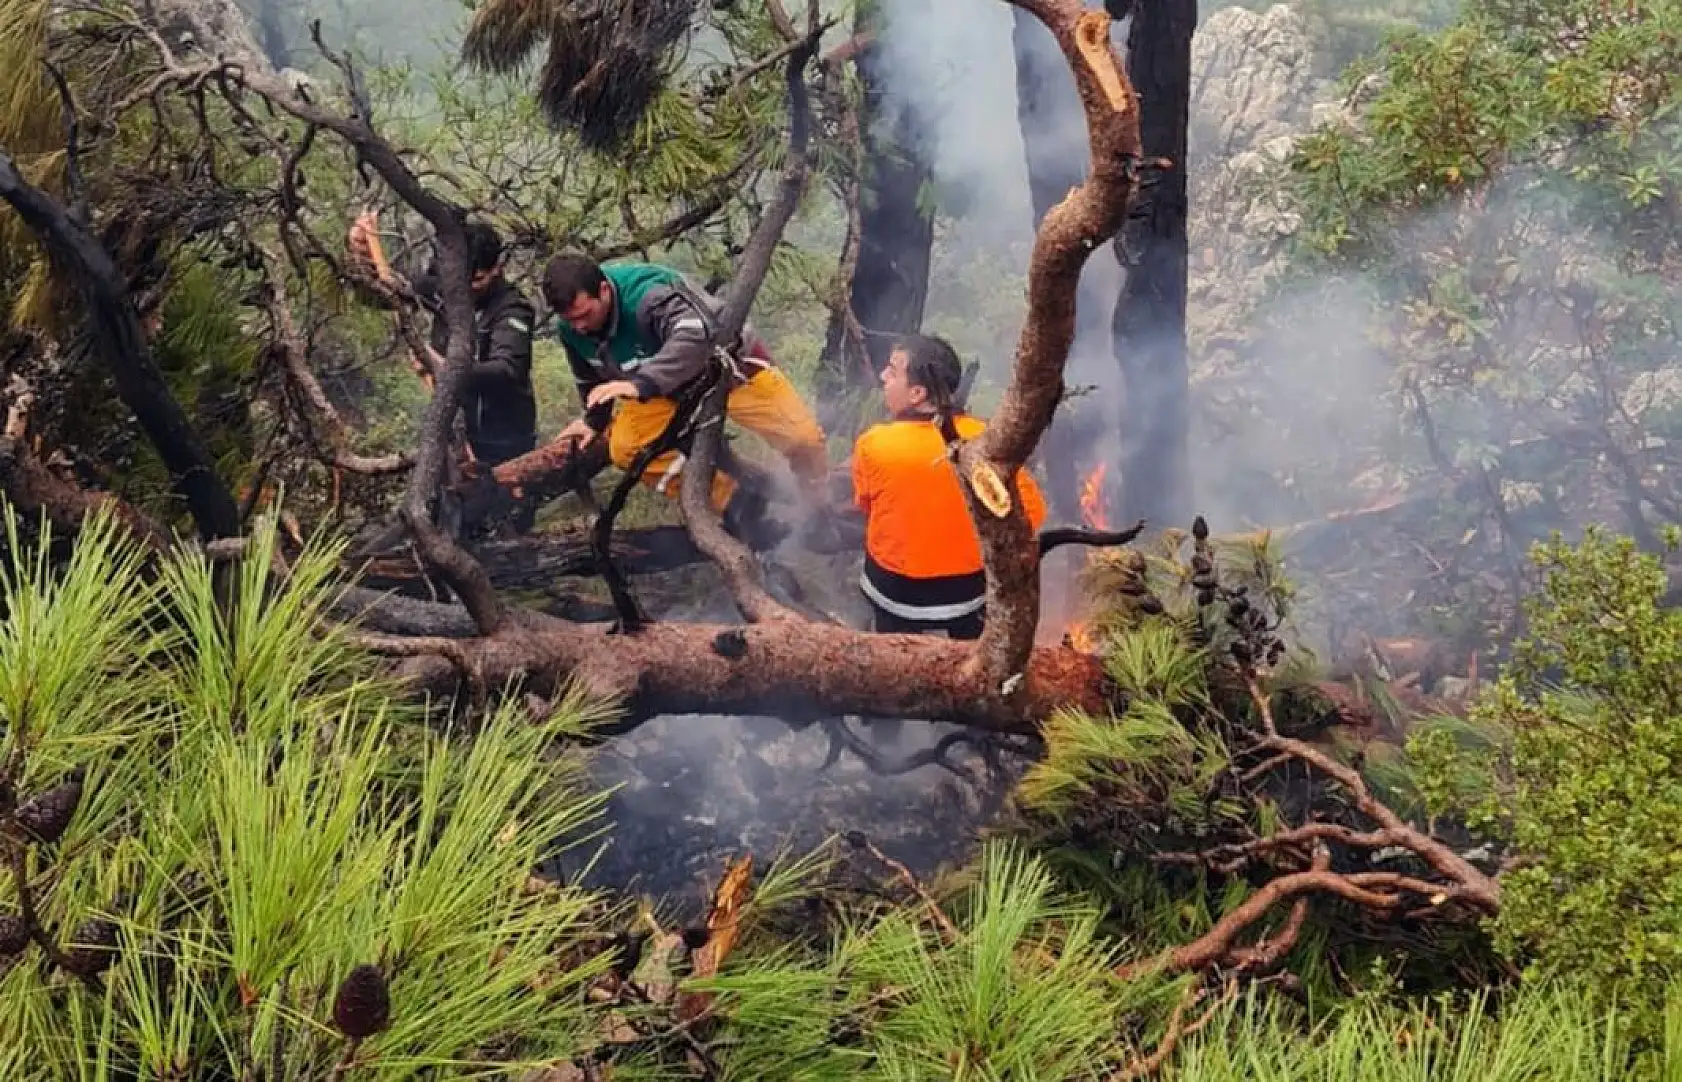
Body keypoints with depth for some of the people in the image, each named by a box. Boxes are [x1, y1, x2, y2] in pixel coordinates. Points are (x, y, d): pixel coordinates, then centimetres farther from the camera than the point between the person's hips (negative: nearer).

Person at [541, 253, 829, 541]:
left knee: (802, 436, -18)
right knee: (625, 448, -20)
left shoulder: (646, 292, -37)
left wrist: (641, 383, -61)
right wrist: (594, 420, 18)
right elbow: (591, 377, 10)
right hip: (669, 390, 6)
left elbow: (695, 336, -54)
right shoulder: (572, 329, -13)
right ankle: (733, 500, -12)